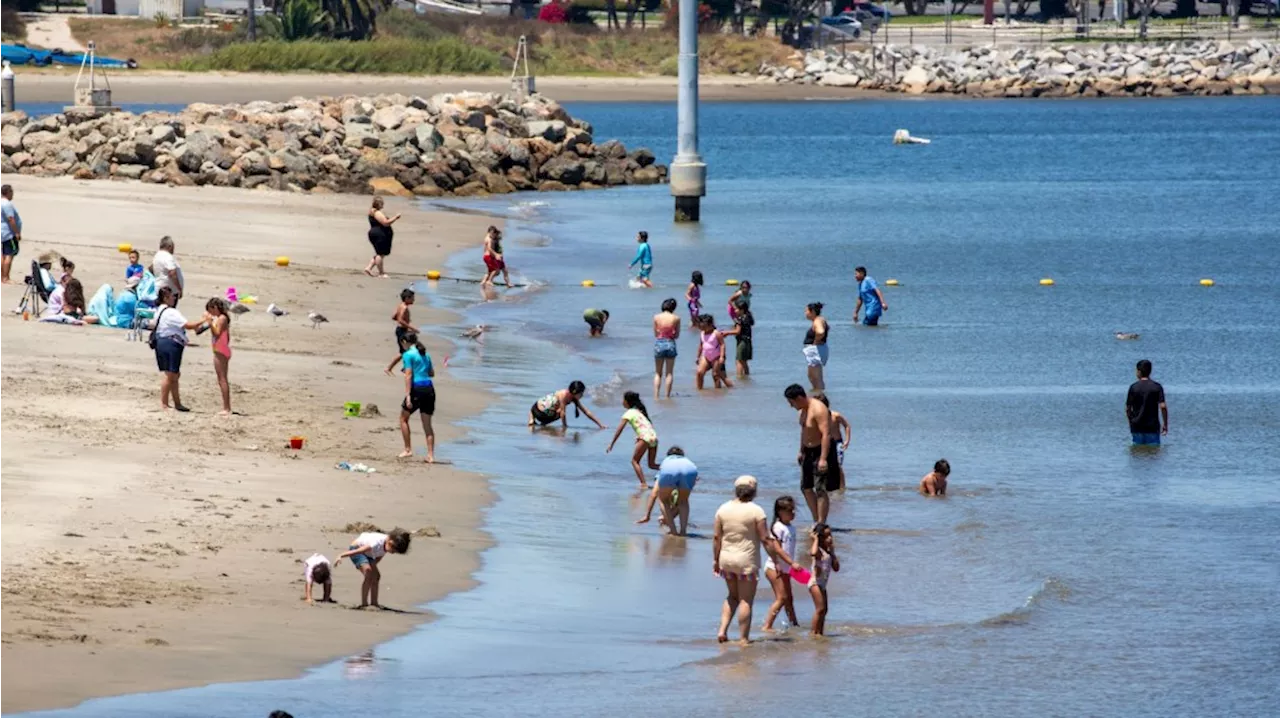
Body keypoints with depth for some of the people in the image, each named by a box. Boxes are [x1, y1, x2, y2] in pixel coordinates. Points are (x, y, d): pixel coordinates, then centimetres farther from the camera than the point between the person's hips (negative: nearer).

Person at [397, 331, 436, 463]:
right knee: (427, 424, 10)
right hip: (429, 389, 6)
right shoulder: (426, 355, 15)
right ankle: (431, 455, 4)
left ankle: (408, 449, 10)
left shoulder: (408, 354, -5)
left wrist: (408, 396, -16)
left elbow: (408, 375, -12)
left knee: (403, 418, 14)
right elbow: (432, 373, 23)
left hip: (417, 389, -6)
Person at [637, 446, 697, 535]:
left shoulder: (665, 462, 43)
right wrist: (670, 517, 56)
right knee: (683, 501, 28)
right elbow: (680, 501, 47)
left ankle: (673, 531, 11)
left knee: (663, 499, 24)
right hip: (690, 469, 1)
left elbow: (653, 494, 38)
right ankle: (683, 530, 12)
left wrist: (647, 516, 42)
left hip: (669, 471, -1)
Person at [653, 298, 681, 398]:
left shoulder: (656, 317, -4)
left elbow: (655, 334, 1)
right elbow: (677, 335, -1)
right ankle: (667, 396, 6)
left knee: (658, 374, 11)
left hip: (659, 344, 1)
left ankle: (656, 396, 2)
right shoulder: (676, 319, -6)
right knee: (669, 373, 8)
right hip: (670, 344, -1)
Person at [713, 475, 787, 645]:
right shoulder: (755, 510, -11)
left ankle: (722, 630, 8)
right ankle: (744, 639, 4)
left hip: (726, 558, 5)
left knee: (733, 596, 21)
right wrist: (776, 560, -5)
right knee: (745, 600, 3)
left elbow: (717, 538, 4)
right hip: (747, 561, -4)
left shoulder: (723, 509, 1)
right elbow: (765, 539, -11)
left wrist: (715, 560, 13)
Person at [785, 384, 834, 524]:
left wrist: (823, 459, -31)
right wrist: (801, 452, 23)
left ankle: (821, 524, -10)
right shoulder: (804, 409, 8)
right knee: (806, 487, 14)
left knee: (821, 490, -11)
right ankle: (816, 521, 22)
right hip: (809, 452, 10)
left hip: (821, 451, -10)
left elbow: (826, 435, -27)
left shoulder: (818, 410, -22)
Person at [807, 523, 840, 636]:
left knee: (824, 610, 13)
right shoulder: (819, 550, -13)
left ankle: (820, 632, 19)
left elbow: (836, 568, 11)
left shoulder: (829, 551, 12)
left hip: (822, 584, 9)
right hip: (815, 583, -9)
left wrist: (832, 552, 7)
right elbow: (813, 552, -41)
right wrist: (816, 539, -25)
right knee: (820, 609, -14)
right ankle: (813, 632, -13)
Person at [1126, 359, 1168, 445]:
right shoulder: (1157, 387, -3)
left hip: (1137, 427, 1)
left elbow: (1128, 408, 0)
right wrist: (1165, 425, -1)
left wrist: (1131, 422, 16)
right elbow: (1163, 406, -10)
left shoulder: (1133, 387, -2)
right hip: (1153, 427, -1)